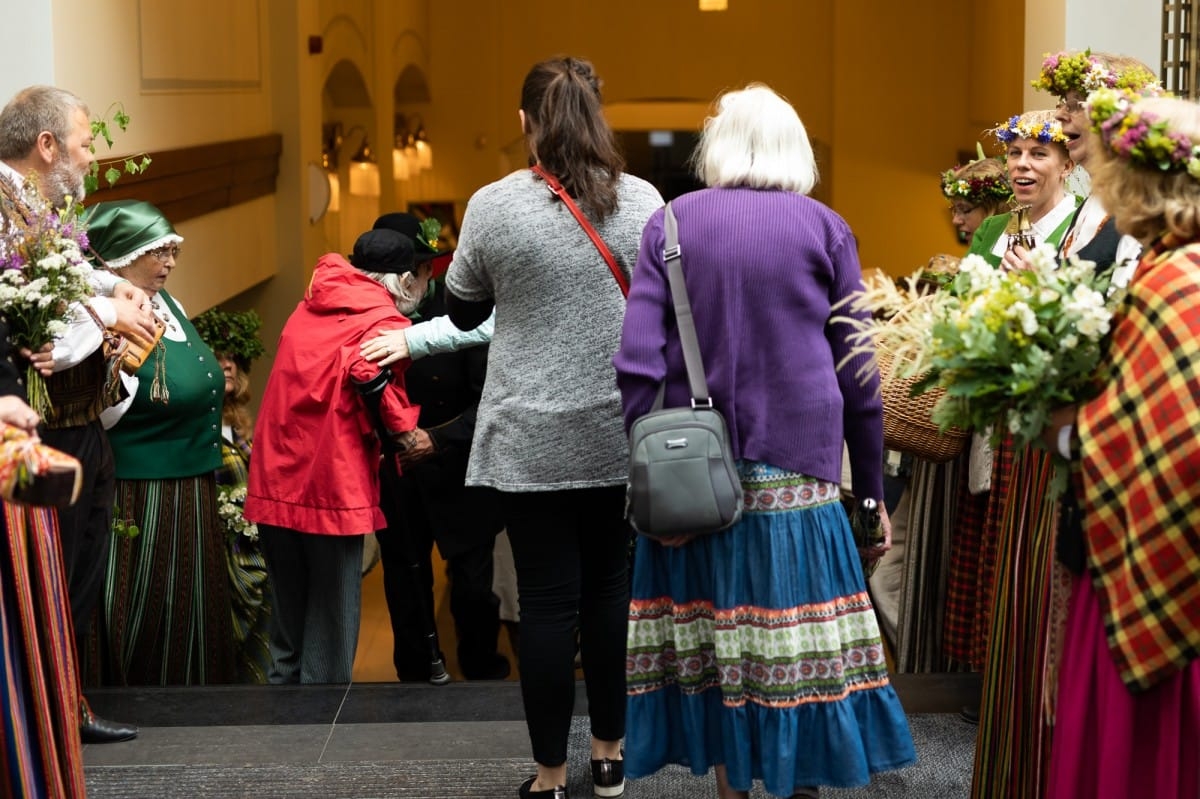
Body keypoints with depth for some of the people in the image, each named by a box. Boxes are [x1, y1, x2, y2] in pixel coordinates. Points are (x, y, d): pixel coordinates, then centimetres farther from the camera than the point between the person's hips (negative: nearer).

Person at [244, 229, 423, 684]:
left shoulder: (310, 308, 16)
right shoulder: (384, 323, -7)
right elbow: (373, 379, -25)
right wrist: (404, 435, -11)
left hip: (274, 483, 7)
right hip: (332, 491, -7)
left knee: (287, 625, 18)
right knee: (331, 631, 4)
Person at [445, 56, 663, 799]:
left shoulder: (493, 205, -8)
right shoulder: (642, 199, -1)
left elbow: (463, 312, 6)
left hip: (532, 439, -2)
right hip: (621, 432, 2)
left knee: (548, 599, 3)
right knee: (611, 587, 14)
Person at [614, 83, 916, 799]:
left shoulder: (672, 223, 3)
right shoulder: (824, 227, 1)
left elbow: (637, 362, -6)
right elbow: (858, 376, 1)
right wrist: (872, 491, 6)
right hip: (794, 471, -1)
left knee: (715, 634, 9)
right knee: (794, 641, 4)